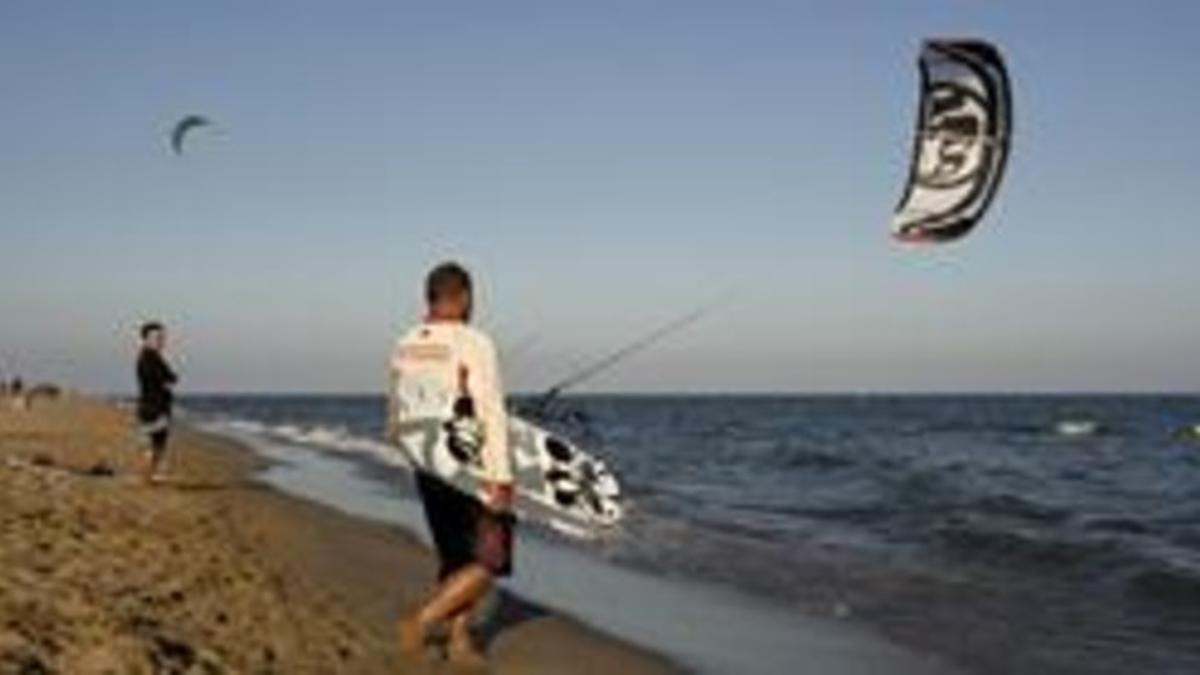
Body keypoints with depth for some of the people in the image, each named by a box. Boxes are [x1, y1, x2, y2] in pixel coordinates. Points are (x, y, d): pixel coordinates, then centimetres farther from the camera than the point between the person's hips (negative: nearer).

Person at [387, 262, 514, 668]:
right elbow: (491, 415, -20)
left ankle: (459, 642, 18)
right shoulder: (472, 344, -15)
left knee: (457, 560, 18)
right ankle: (423, 620, -5)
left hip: (428, 471, 7)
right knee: (489, 560, 4)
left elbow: (396, 423, 14)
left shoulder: (404, 348, 5)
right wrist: (500, 478, -19)